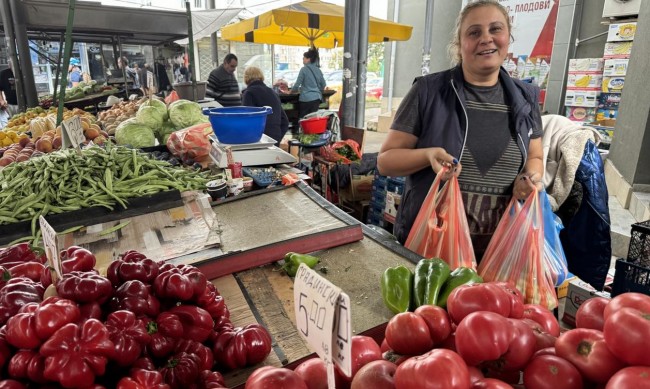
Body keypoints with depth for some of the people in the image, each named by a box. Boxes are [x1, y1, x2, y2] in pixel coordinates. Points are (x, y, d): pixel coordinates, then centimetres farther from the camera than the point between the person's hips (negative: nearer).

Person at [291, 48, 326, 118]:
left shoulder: (304, 69, -7)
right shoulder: (318, 70, 9)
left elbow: (297, 84, -7)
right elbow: (323, 84, 15)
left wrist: (290, 91, 9)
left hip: (306, 99, -6)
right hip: (317, 98, 6)